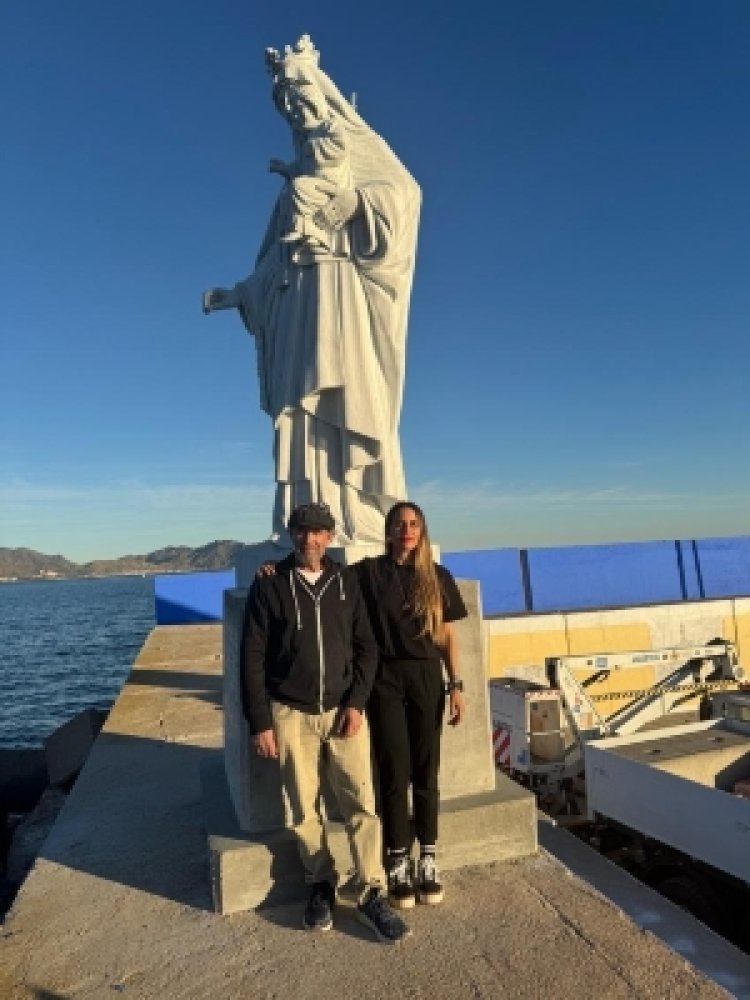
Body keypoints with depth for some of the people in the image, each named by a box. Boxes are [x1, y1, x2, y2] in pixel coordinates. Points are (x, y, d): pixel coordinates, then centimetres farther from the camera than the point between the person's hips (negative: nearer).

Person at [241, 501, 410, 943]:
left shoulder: (347, 581, 3)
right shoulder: (270, 585, -3)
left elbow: (366, 647, 4)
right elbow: (253, 658, -3)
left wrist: (356, 703, -6)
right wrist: (260, 722, -5)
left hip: (343, 709, 1)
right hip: (291, 714, -1)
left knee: (362, 803, -2)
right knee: (305, 809, 9)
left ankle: (373, 893, 12)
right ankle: (321, 885, 30)